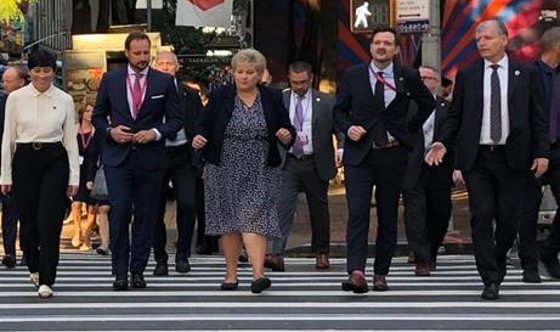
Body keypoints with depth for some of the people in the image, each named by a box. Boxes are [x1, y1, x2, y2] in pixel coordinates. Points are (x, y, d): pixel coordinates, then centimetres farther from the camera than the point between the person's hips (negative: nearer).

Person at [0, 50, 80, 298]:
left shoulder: (64, 100, 1)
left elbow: (71, 139, 4)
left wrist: (74, 176, 0)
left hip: (55, 161, -1)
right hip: (25, 160, 1)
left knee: (49, 222, -9)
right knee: (28, 220, 7)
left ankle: (46, 281, -4)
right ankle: (35, 266, 34)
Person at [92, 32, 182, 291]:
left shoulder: (165, 82, 5)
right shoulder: (110, 80, 8)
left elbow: (176, 119, 6)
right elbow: (98, 115, 14)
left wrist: (156, 133, -11)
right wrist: (110, 131, -6)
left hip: (151, 159, 0)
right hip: (117, 156, 0)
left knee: (146, 215, 3)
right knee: (119, 211, -9)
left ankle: (138, 270, 12)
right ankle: (120, 272, -2)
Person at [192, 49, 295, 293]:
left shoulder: (272, 99, 5)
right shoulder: (220, 97, 3)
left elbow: (287, 131, 10)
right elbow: (204, 125, 5)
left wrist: (286, 136, -13)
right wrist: (198, 138, -16)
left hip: (260, 172, -1)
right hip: (225, 171, 1)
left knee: (254, 218, -13)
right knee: (228, 222, 6)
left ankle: (258, 274, -20)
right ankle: (231, 273, 17)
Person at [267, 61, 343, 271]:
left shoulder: (325, 103, -1)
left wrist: (341, 148, -19)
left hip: (316, 164, 0)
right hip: (288, 163, 0)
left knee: (319, 210, 11)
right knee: (283, 207, -12)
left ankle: (321, 253, 27)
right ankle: (277, 254, -19)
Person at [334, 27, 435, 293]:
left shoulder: (408, 77, 3)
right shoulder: (353, 76, 4)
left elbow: (428, 104, 18)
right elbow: (339, 110, 11)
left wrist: (409, 130, 10)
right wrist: (348, 128, -9)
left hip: (393, 154, 1)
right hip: (359, 154, -1)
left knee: (388, 217, 6)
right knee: (357, 212, -14)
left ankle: (381, 274, 16)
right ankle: (356, 273, -19)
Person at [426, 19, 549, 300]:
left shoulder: (526, 74, 6)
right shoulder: (466, 76, 8)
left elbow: (537, 118, 6)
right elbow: (455, 116, 10)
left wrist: (542, 152, -3)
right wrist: (442, 143, -6)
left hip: (512, 158, 0)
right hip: (477, 158, 0)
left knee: (509, 218, 1)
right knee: (482, 216, -5)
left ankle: (498, 259, 30)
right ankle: (491, 279, 1)